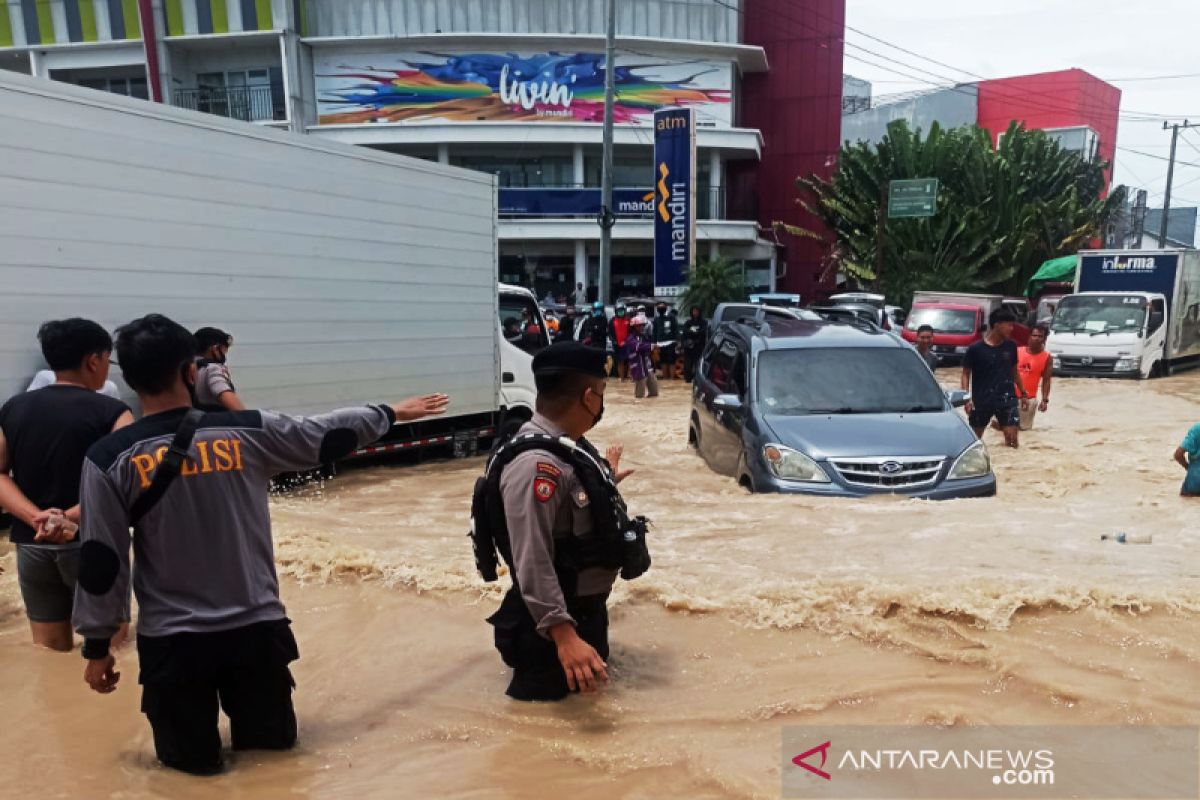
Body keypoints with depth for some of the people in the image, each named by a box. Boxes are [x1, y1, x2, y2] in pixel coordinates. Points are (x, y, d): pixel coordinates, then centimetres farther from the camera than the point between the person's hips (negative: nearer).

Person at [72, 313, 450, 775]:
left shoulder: (110, 458, -7)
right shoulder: (248, 431, -6)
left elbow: (101, 562, -4)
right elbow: (327, 435, 7)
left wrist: (97, 645, 8)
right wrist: (391, 413, 23)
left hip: (172, 638, 0)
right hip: (257, 627, 1)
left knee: (192, 758, 18)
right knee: (274, 740, 22)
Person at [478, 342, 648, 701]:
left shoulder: (566, 446, 1)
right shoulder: (536, 463, -31)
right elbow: (532, 561, -33)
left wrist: (605, 480, 33)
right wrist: (564, 635, -35)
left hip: (588, 604, 10)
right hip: (560, 616, -10)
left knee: (595, 669, 28)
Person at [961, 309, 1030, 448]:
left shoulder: (1011, 347, 4)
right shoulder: (975, 349, -8)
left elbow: (1014, 370, 17)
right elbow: (966, 374, -3)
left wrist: (1022, 392, 21)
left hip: (1007, 399, 2)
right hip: (981, 401, -2)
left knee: (1011, 437, -8)